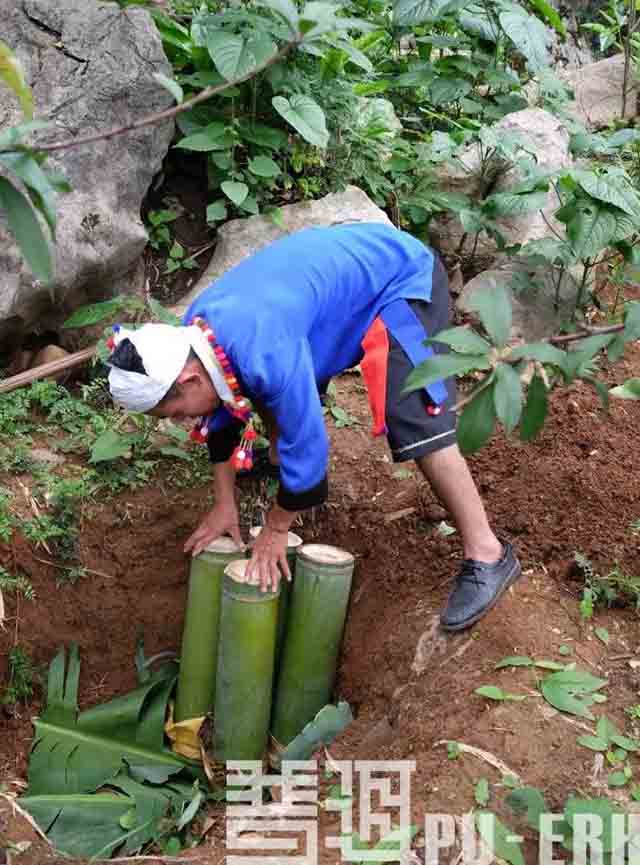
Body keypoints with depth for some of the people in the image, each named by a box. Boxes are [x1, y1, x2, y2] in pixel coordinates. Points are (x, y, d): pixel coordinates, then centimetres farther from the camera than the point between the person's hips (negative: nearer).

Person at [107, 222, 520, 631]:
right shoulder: (193, 337, -10)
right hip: (344, 270, 9)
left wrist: (276, 530, -14)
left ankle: (487, 556, -11)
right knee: (266, 391, 13)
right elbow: (220, 421, 6)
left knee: (418, 425, -20)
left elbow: (306, 443, -29)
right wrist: (224, 507, 9)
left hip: (402, 274, -9)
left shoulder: (263, 350, -39)